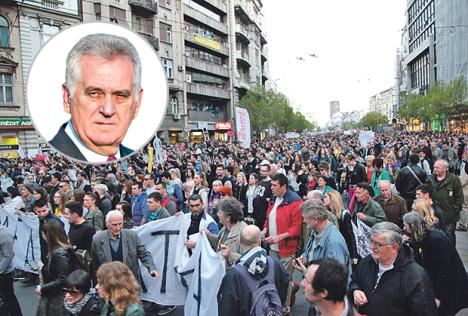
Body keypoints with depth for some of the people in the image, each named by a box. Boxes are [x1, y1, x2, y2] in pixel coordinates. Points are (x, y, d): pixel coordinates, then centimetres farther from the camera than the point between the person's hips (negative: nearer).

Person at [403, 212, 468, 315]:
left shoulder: (436, 239, -27)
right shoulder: (418, 238, -1)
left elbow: (444, 269, -26)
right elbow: (419, 261, 0)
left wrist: (439, 296, -24)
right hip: (433, 281, 8)